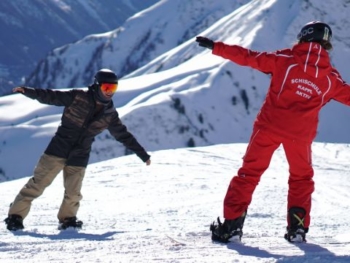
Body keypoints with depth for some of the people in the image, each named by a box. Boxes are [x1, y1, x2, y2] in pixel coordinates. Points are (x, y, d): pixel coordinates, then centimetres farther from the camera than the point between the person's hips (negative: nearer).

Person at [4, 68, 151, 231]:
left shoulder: (110, 114, 6)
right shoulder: (78, 97, -5)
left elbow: (124, 136, 14)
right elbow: (51, 97, -6)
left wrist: (143, 155, 17)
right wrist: (28, 91, -18)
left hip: (79, 157, 3)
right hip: (59, 149, -3)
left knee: (73, 193, 1)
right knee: (38, 183, -6)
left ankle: (67, 219, 24)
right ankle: (15, 216, -1)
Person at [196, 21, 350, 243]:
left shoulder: (285, 59, -2)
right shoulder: (331, 76, 2)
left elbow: (249, 57, -2)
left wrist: (216, 47, 4)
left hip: (270, 125, -1)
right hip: (301, 133, 1)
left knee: (250, 172, 7)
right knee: (301, 177, 22)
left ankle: (232, 225, 0)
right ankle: (298, 227, 13)